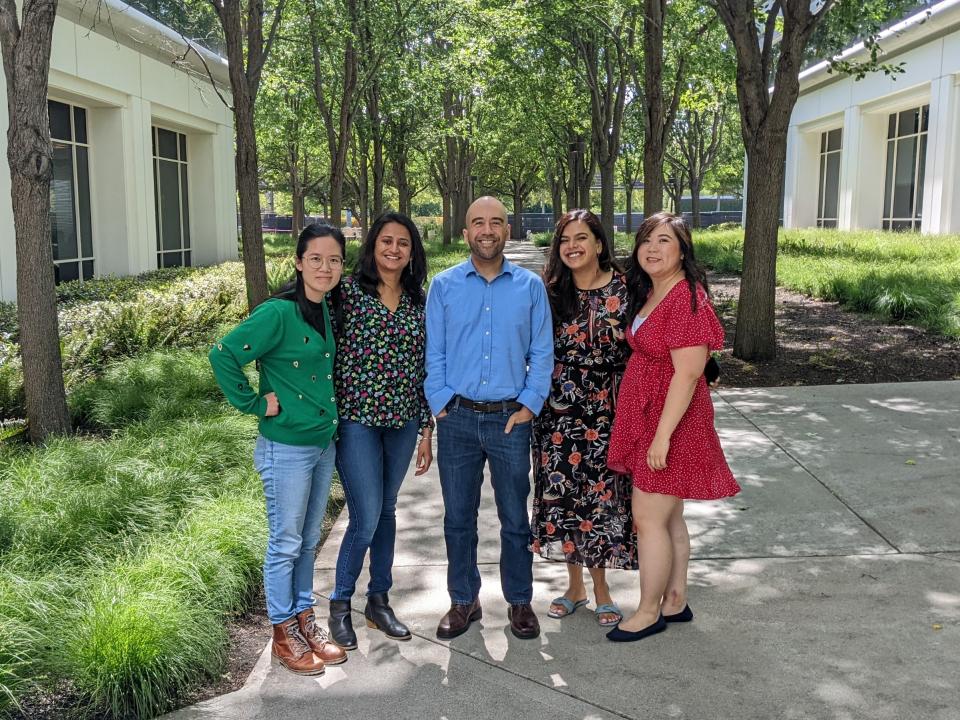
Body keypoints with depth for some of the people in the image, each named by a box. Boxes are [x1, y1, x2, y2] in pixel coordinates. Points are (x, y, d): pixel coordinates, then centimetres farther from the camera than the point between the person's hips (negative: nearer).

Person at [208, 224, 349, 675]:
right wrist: (255, 403, -17)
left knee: (308, 542, 18)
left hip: (324, 445, 7)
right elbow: (223, 356, -23)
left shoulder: (328, 311, 5)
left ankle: (304, 622, 32)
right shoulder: (278, 313, -18)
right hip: (286, 448, -7)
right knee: (285, 544, 6)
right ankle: (283, 634, 21)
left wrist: (328, 409, 10)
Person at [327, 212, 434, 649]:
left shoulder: (418, 300, 6)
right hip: (357, 420, -4)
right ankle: (340, 604, 18)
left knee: (386, 511, 15)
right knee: (366, 518, -4)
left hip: (402, 421, 5)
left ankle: (379, 601, 30)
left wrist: (426, 428, 8)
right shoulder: (348, 291, -6)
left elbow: (423, 366, 9)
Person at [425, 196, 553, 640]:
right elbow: (433, 353, 4)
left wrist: (529, 405, -5)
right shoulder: (444, 286, 4)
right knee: (458, 517, 10)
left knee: (515, 519, 9)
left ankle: (519, 602, 25)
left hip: (510, 419, 0)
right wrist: (441, 403, -4)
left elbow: (542, 353, 4)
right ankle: (463, 601, 25)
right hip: (457, 419, 1)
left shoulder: (530, 286, 4)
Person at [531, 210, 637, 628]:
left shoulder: (624, 288, -3)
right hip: (559, 412, 2)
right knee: (563, 494, 7)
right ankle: (575, 585, 26)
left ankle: (600, 588, 22)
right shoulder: (549, 292, 2)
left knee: (603, 495, 4)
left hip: (609, 411, -2)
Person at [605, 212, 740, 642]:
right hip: (645, 419, 9)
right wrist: (653, 431, 14)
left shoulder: (687, 299, -18)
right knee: (670, 517, 16)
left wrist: (662, 435, -22)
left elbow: (687, 374, -22)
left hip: (670, 422, -9)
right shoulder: (648, 294, 11)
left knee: (648, 518, -1)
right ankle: (675, 602, 28)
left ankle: (649, 612, 14)